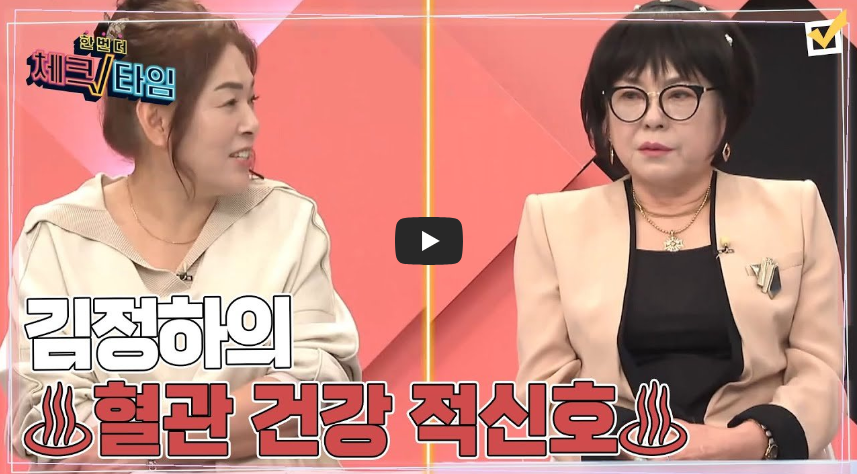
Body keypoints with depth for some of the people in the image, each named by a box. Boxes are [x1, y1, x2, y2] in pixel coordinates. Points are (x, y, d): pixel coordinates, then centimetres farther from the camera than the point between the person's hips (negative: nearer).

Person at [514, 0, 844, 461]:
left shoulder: (795, 210, 10)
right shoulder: (552, 220, 8)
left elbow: (821, 369, 6)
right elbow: (546, 384, 3)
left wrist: (752, 442, -13)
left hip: (760, 460, 1)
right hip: (616, 459, 0)